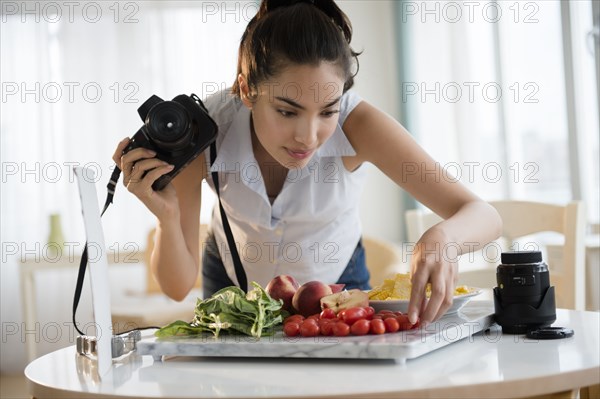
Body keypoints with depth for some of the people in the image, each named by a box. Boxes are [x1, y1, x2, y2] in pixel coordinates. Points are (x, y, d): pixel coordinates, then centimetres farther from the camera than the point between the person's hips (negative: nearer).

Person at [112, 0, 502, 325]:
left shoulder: (354, 122, -32)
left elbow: (483, 216, -33)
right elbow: (178, 286, -24)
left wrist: (442, 239, -55)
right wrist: (167, 217, -43)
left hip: (335, 280, -1)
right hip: (235, 281, 1)